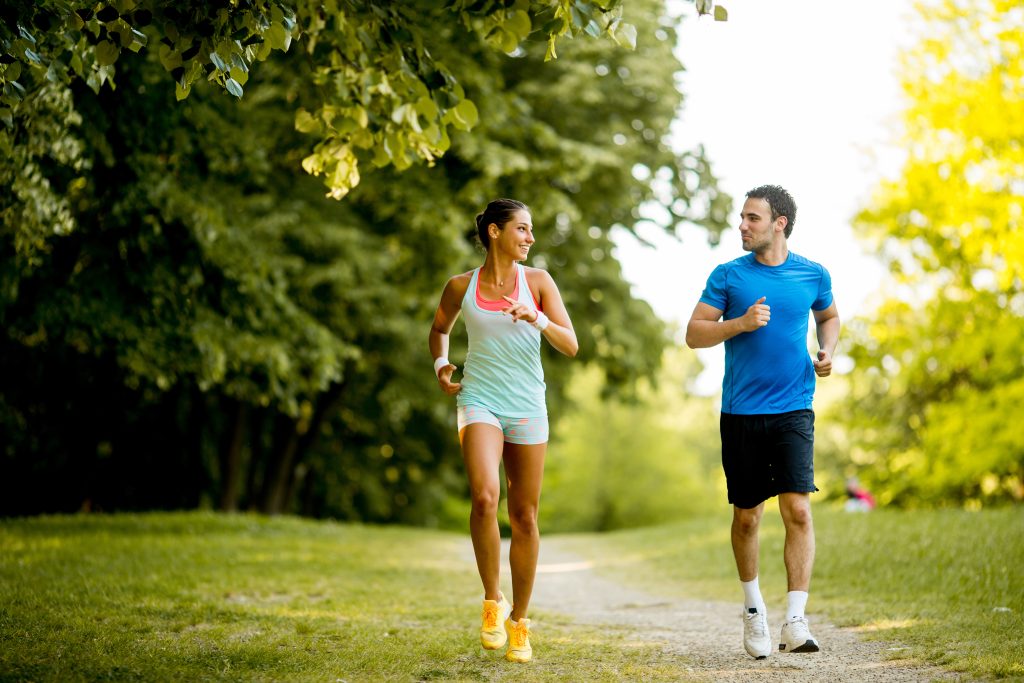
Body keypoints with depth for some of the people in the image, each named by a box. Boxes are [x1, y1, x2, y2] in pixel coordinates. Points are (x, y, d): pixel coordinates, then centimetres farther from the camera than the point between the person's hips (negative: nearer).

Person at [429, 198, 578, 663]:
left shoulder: (537, 282, 2)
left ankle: (519, 621, 19)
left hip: (527, 407, 1)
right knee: (484, 496, -25)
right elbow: (439, 328, 23)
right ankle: (492, 601, -7)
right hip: (480, 401, -1)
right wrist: (440, 364, 5)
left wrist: (540, 321, -21)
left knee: (525, 516, 4)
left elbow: (571, 346, -3)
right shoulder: (461, 286, 2)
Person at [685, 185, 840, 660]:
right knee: (746, 517, 8)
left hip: (793, 411, 0)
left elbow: (828, 317, 25)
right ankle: (753, 607, 30)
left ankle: (795, 621, -14)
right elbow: (694, 334, 1)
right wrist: (742, 323, -15)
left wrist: (827, 351, 4)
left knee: (798, 510, -14)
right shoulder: (728, 276, 1)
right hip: (741, 412, 0)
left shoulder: (813, 276, 5)